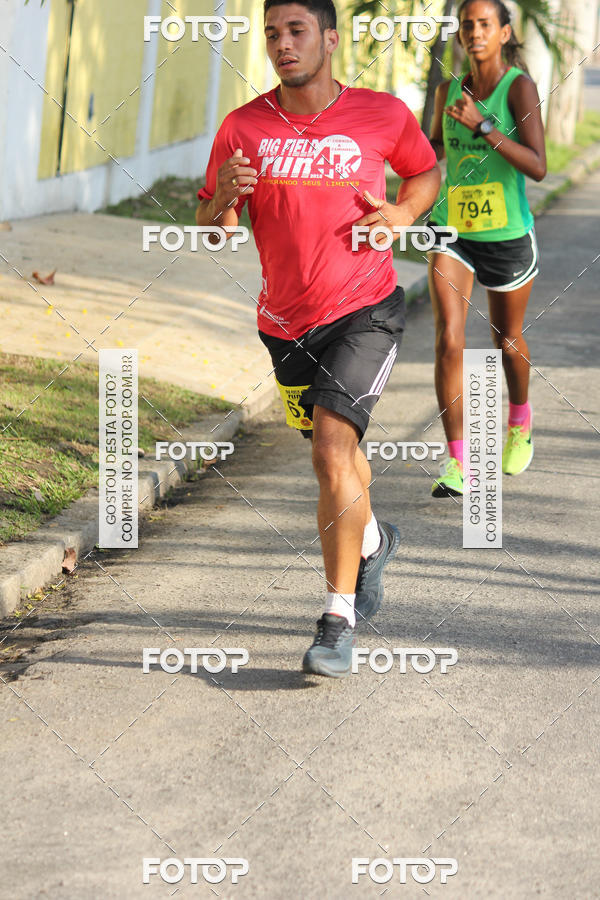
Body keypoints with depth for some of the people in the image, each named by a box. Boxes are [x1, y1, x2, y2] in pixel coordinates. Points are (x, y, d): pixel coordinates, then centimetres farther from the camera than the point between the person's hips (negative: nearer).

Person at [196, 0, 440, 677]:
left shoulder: (383, 115, -7)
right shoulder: (243, 128, -4)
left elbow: (427, 171, 14)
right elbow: (212, 232, 1)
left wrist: (404, 214, -7)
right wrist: (224, 197, -22)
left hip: (366, 312, -4)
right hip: (287, 323, 4)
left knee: (333, 449, -21)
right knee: (334, 448, 21)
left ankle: (339, 621, -14)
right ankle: (372, 541, 54)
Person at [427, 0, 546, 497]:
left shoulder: (520, 87, -12)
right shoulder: (450, 90, 3)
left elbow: (538, 166, -23)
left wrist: (482, 125, -29)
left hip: (507, 237, -3)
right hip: (452, 232, 3)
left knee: (507, 341, 17)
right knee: (448, 341, -14)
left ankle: (519, 421, 48)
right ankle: (457, 463, -13)